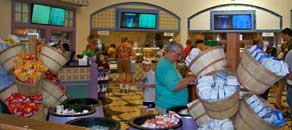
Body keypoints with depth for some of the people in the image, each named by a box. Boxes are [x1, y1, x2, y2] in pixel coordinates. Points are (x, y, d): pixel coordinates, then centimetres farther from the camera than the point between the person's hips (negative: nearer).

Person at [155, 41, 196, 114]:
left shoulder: (166, 63, 13)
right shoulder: (165, 66, -21)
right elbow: (175, 87, -30)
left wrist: (187, 81, 11)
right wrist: (190, 79, -19)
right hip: (169, 107, -10)